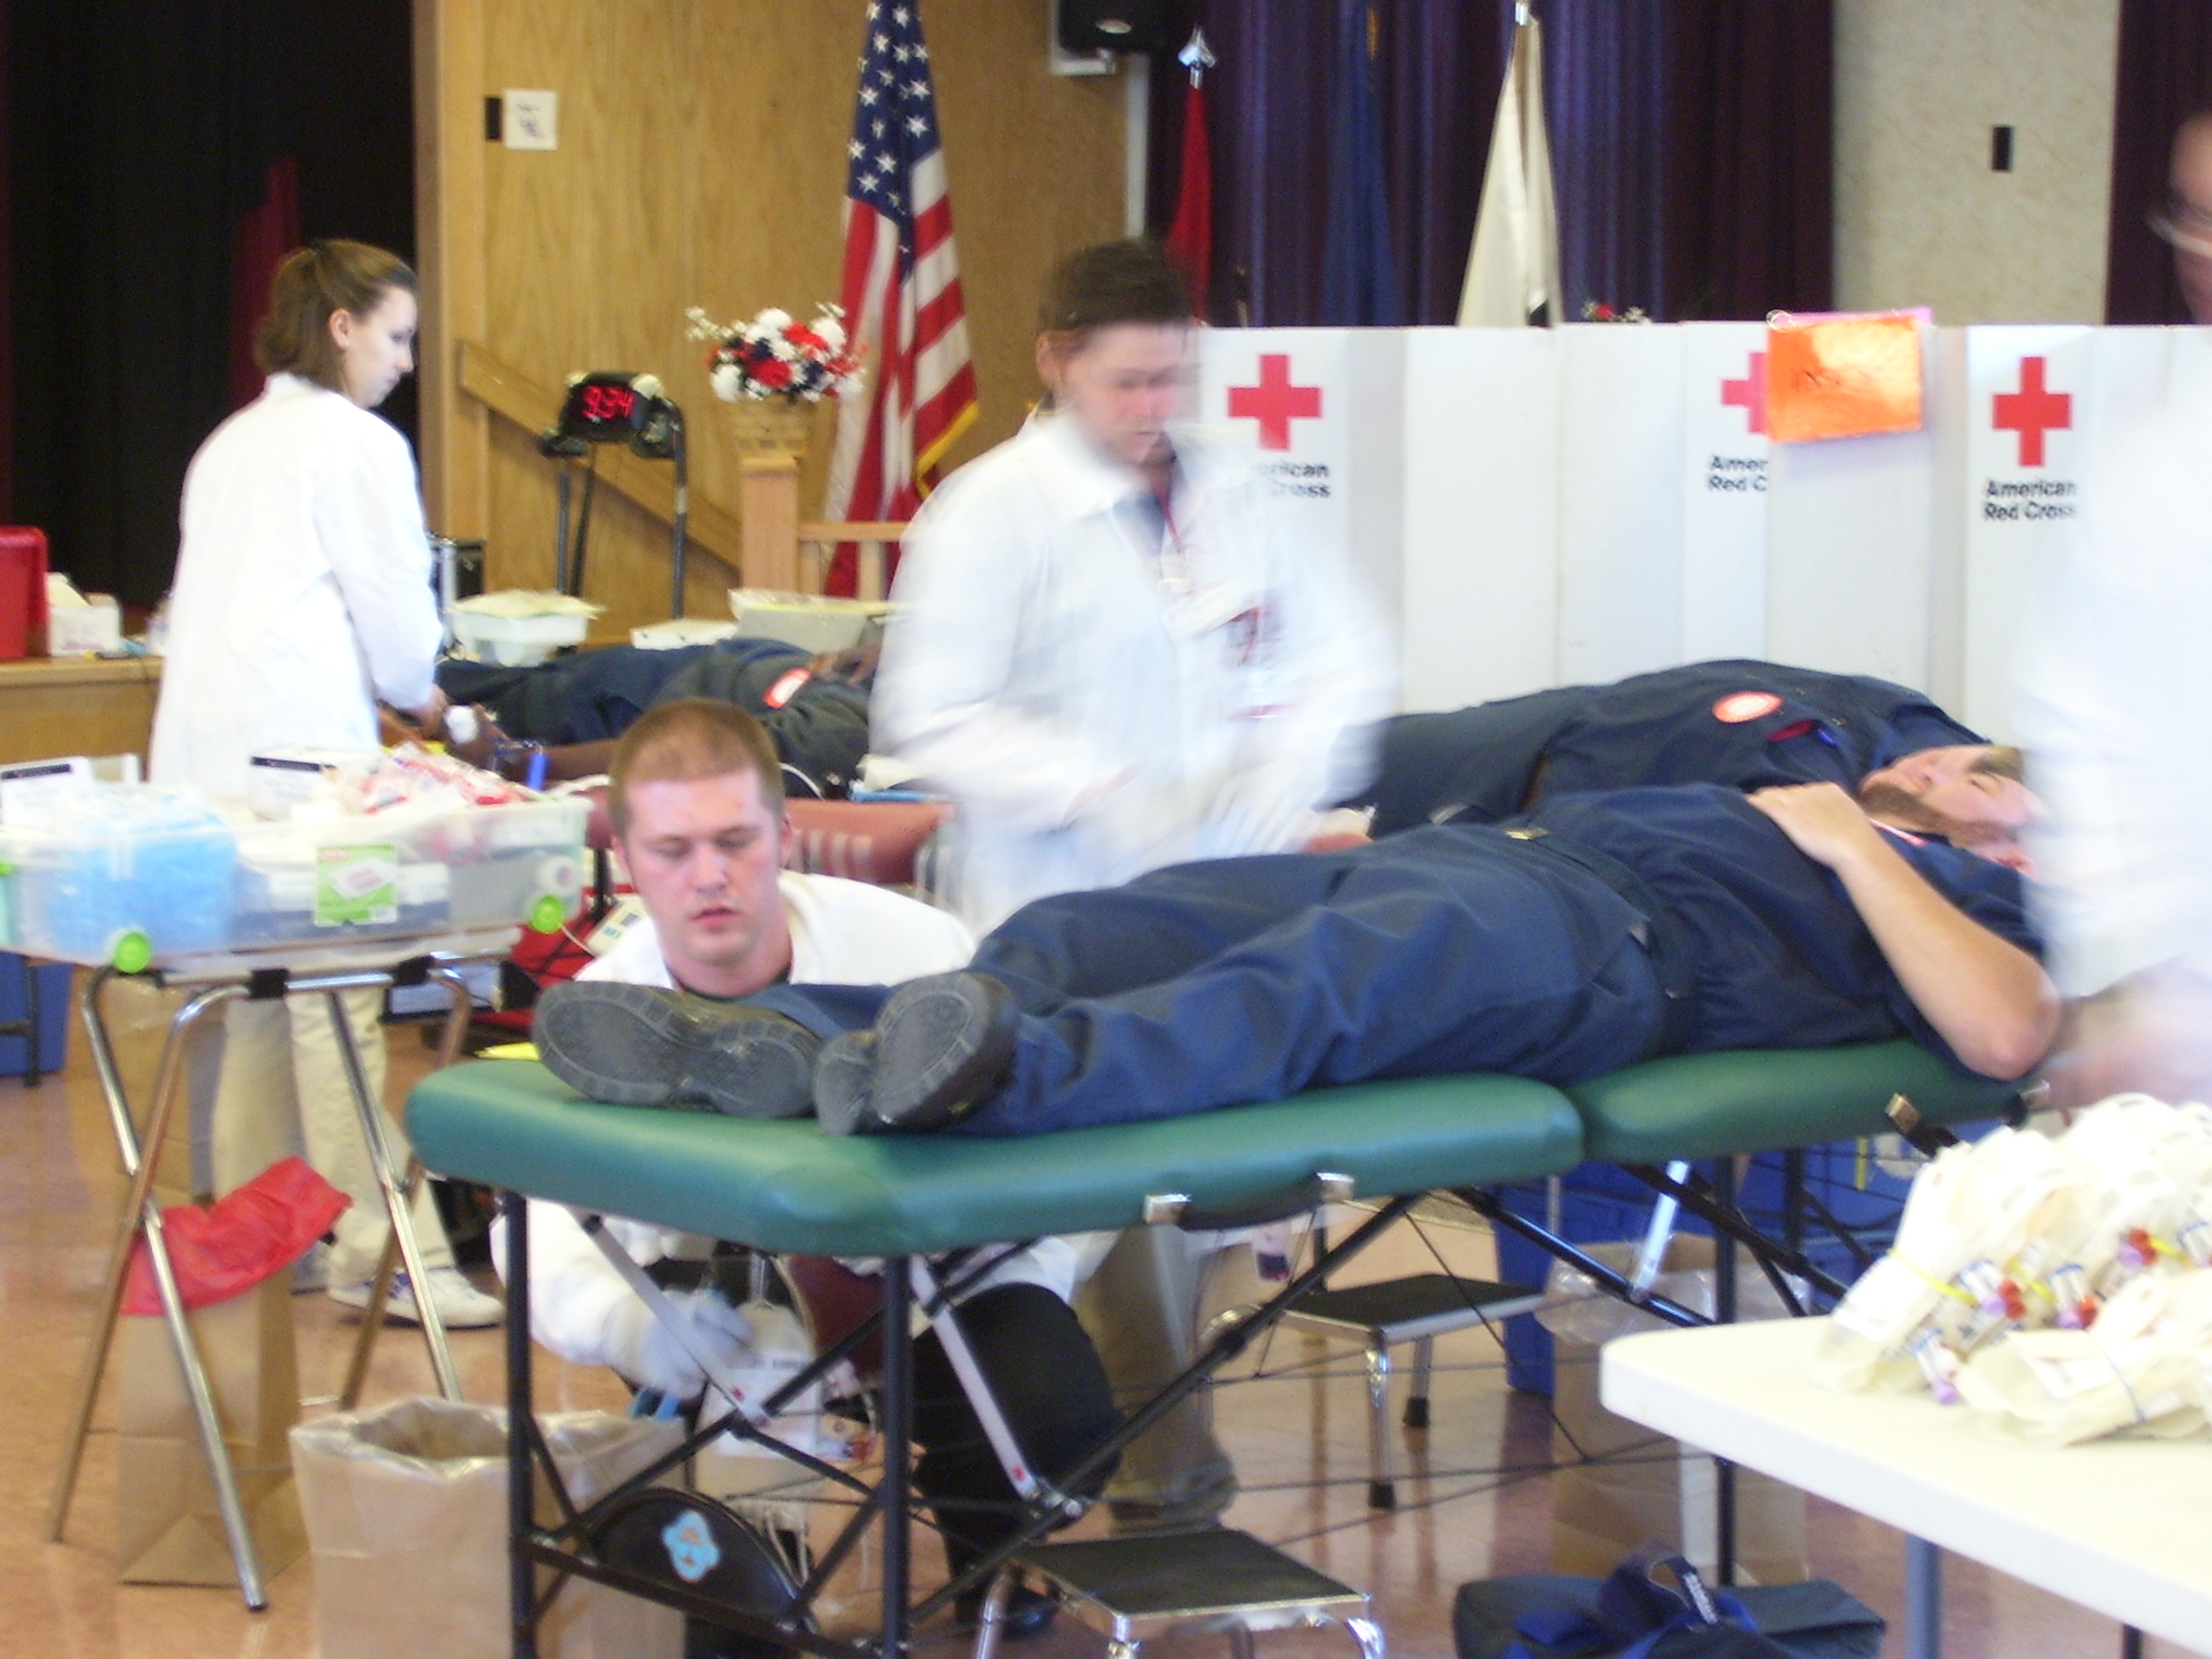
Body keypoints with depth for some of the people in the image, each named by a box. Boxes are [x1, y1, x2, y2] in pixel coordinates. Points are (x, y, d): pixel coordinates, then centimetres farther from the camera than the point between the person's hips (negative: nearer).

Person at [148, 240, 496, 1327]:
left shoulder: (230, 445, 22)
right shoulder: (356, 445, -4)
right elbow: (395, 616, -4)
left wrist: (389, 691, 20)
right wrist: (421, 698, 17)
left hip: (209, 748, 9)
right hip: (298, 747, -9)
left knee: (260, 1003, 12)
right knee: (337, 1012, -10)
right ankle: (379, 1254, -11)